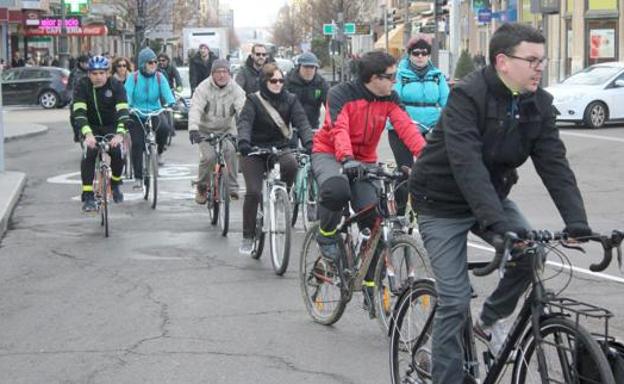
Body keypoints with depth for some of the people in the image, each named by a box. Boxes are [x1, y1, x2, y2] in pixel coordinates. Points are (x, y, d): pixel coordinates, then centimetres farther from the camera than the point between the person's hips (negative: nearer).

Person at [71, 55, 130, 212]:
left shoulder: (116, 86, -18)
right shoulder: (82, 86, -18)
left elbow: (123, 111, -29)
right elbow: (79, 112, -29)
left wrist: (120, 134, -46)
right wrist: (87, 134, -46)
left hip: (111, 126, 0)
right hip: (91, 127, 0)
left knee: (118, 153, -22)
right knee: (88, 154, -24)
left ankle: (115, 184, 9)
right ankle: (88, 197, -18)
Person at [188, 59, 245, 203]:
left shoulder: (235, 89, -11)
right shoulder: (203, 88, -15)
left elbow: (243, 109, -23)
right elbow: (195, 109, -26)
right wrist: (193, 129, -43)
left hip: (227, 129, 1)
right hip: (206, 130, -1)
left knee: (231, 151, -25)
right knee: (208, 157, -19)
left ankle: (232, 188, -14)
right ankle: (202, 188, 7)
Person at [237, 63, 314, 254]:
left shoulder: (290, 100, 2)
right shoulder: (253, 100, -5)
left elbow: (301, 121, -10)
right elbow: (244, 122, -19)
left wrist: (309, 142, -29)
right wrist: (243, 142, -40)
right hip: (255, 152, -1)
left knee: (291, 164, -33)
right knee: (253, 192, -15)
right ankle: (247, 237, -1)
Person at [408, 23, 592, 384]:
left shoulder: (539, 104, -7)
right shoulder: (468, 96, -25)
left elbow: (555, 164, -13)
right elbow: (467, 164, -36)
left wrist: (577, 223, -27)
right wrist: (495, 224, -46)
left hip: (490, 196, 6)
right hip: (444, 203, -5)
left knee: (531, 253, -17)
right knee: (456, 300, -9)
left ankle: (491, 320, 9)